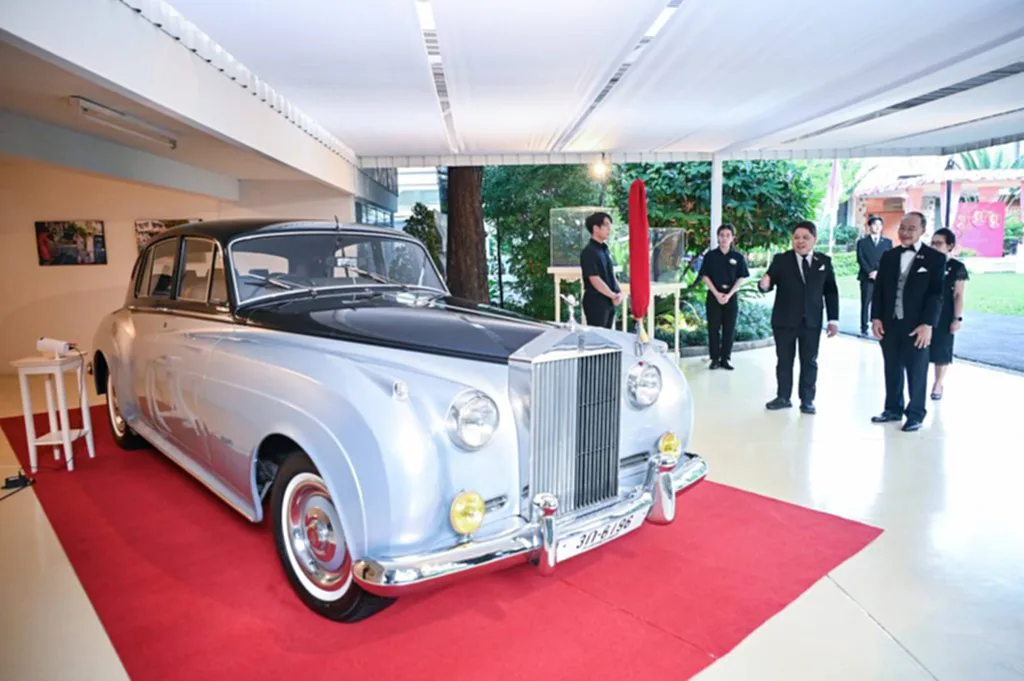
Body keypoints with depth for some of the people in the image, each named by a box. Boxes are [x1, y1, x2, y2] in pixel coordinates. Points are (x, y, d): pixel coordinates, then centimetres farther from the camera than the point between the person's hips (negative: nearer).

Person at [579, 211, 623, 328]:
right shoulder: (589, 252, -14)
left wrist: (619, 292, 0)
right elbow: (595, 280, -20)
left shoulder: (604, 249, 12)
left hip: (608, 301, 8)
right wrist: (613, 295, -13)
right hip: (596, 301, -8)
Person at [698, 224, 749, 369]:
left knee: (729, 329, 3)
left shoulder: (738, 257, 1)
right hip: (714, 295, -1)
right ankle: (715, 358, 9)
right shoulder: (710, 255, 0)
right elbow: (704, 276, -2)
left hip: (731, 296, 1)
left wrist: (729, 294, -11)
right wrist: (717, 294, -11)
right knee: (713, 328, 1)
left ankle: (725, 359, 12)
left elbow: (741, 278, 1)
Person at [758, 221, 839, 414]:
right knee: (784, 360, 9)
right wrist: (764, 284, -36)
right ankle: (783, 397, 21)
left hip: (811, 322, 1)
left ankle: (807, 400, 18)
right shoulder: (781, 260, -3)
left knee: (809, 362, 8)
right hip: (784, 320, -1)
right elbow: (769, 282, -11)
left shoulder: (824, 261, 1)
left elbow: (831, 292, 4)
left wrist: (833, 319, 1)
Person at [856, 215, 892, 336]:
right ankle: (864, 329, 1)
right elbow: (860, 259, -1)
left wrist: (879, 272, -10)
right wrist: (870, 272, -13)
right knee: (865, 304, -1)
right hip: (867, 278, -1)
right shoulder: (862, 242, 9)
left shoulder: (888, 242, 14)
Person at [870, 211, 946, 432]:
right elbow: (878, 289, 9)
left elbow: (936, 294, -7)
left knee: (916, 372, 5)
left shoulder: (935, 258, -3)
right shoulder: (888, 256, 9)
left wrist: (927, 324, -15)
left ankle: (916, 414, 16)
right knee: (892, 370, 11)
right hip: (889, 324, 4)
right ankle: (893, 408, 23)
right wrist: (876, 317, 0)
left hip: (917, 326, -4)